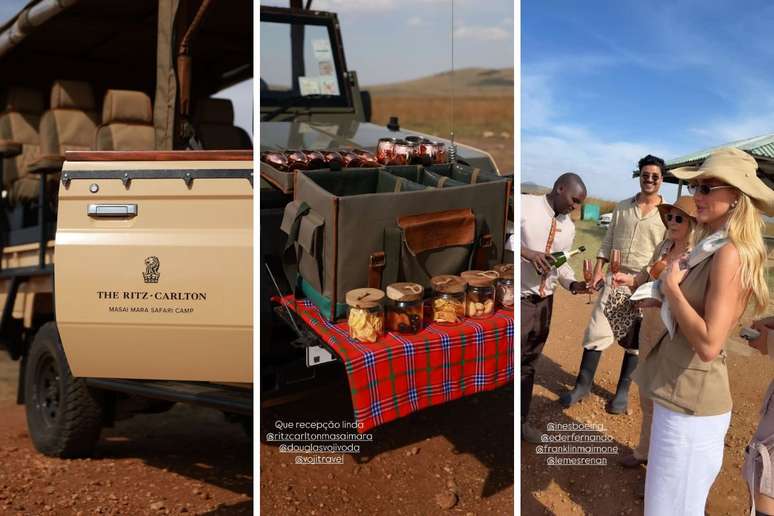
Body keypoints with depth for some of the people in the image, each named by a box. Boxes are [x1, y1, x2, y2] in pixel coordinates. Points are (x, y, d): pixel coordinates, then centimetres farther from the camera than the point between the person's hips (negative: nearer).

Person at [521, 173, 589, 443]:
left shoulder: (568, 226, 10)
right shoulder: (524, 205, -11)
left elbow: (561, 263, 15)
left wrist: (573, 284, -5)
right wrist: (527, 252, -26)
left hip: (544, 300, 7)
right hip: (519, 297, -7)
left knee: (529, 362, 17)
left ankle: (521, 420, 31)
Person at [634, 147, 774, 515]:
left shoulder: (731, 254, -20)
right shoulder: (710, 246, 9)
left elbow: (708, 344, -26)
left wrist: (671, 287, -17)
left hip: (692, 402, -9)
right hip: (681, 393, 9)